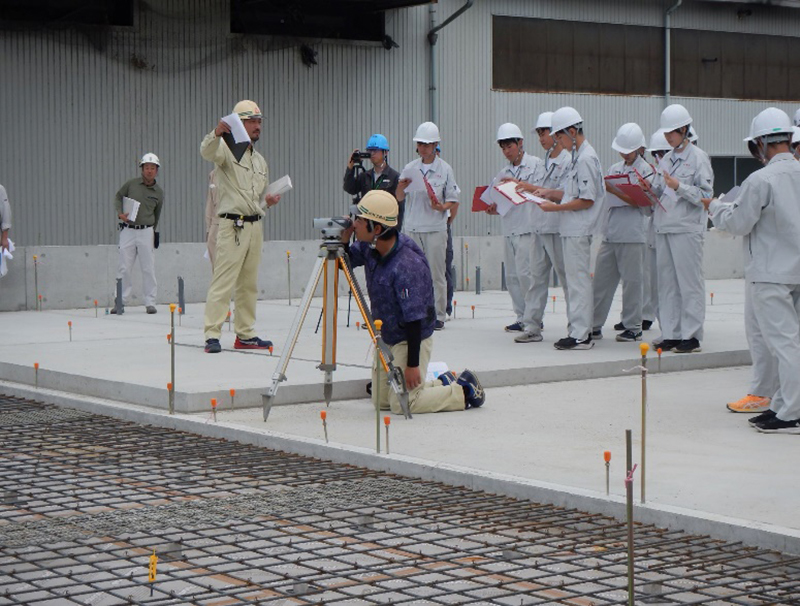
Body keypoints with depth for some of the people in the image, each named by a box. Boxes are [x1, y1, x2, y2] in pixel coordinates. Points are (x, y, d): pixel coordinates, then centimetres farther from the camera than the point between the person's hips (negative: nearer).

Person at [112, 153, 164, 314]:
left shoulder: (158, 192, 7)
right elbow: (118, 197, 13)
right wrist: (120, 212, -4)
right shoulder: (131, 184, 3)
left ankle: (150, 302, 5)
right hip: (127, 231, 0)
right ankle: (120, 301, 8)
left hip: (146, 232, 0)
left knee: (148, 268, -1)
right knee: (124, 268, 1)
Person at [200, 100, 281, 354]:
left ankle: (246, 335, 16)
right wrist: (216, 133, -46)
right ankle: (212, 335, -13)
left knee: (249, 284, 10)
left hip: (255, 226, 7)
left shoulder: (260, 160, 21)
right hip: (232, 225, -7)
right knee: (223, 281, -11)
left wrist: (268, 200, 6)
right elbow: (207, 151, -26)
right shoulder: (227, 150, -2)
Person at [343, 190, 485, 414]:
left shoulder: (407, 266, -30)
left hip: (411, 339, -9)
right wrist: (343, 240, -12)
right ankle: (443, 384, 28)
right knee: (381, 401, 12)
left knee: (402, 404, -11)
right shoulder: (369, 248, -7)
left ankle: (465, 391, 8)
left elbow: (415, 318, -27)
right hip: (386, 337, 9)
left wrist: (413, 364, -24)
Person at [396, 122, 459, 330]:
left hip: (435, 228, -3)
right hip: (412, 228, 3)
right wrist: (401, 187, -9)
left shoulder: (444, 169, 1)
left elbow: (453, 200, 2)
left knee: (436, 273, -3)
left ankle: (439, 315, 4)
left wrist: (442, 207, -18)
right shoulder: (410, 168, 10)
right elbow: (399, 199, 13)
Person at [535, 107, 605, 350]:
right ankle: (581, 330, 18)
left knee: (578, 279, -7)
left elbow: (587, 200, -19)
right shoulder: (578, 157, 15)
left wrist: (555, 207, -16)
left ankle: (580, 335, -4)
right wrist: (550, 193, 10)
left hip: (579, 229, -10)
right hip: (571, 229, 10)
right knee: (576, 279, 12)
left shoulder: (586, 158, -15)